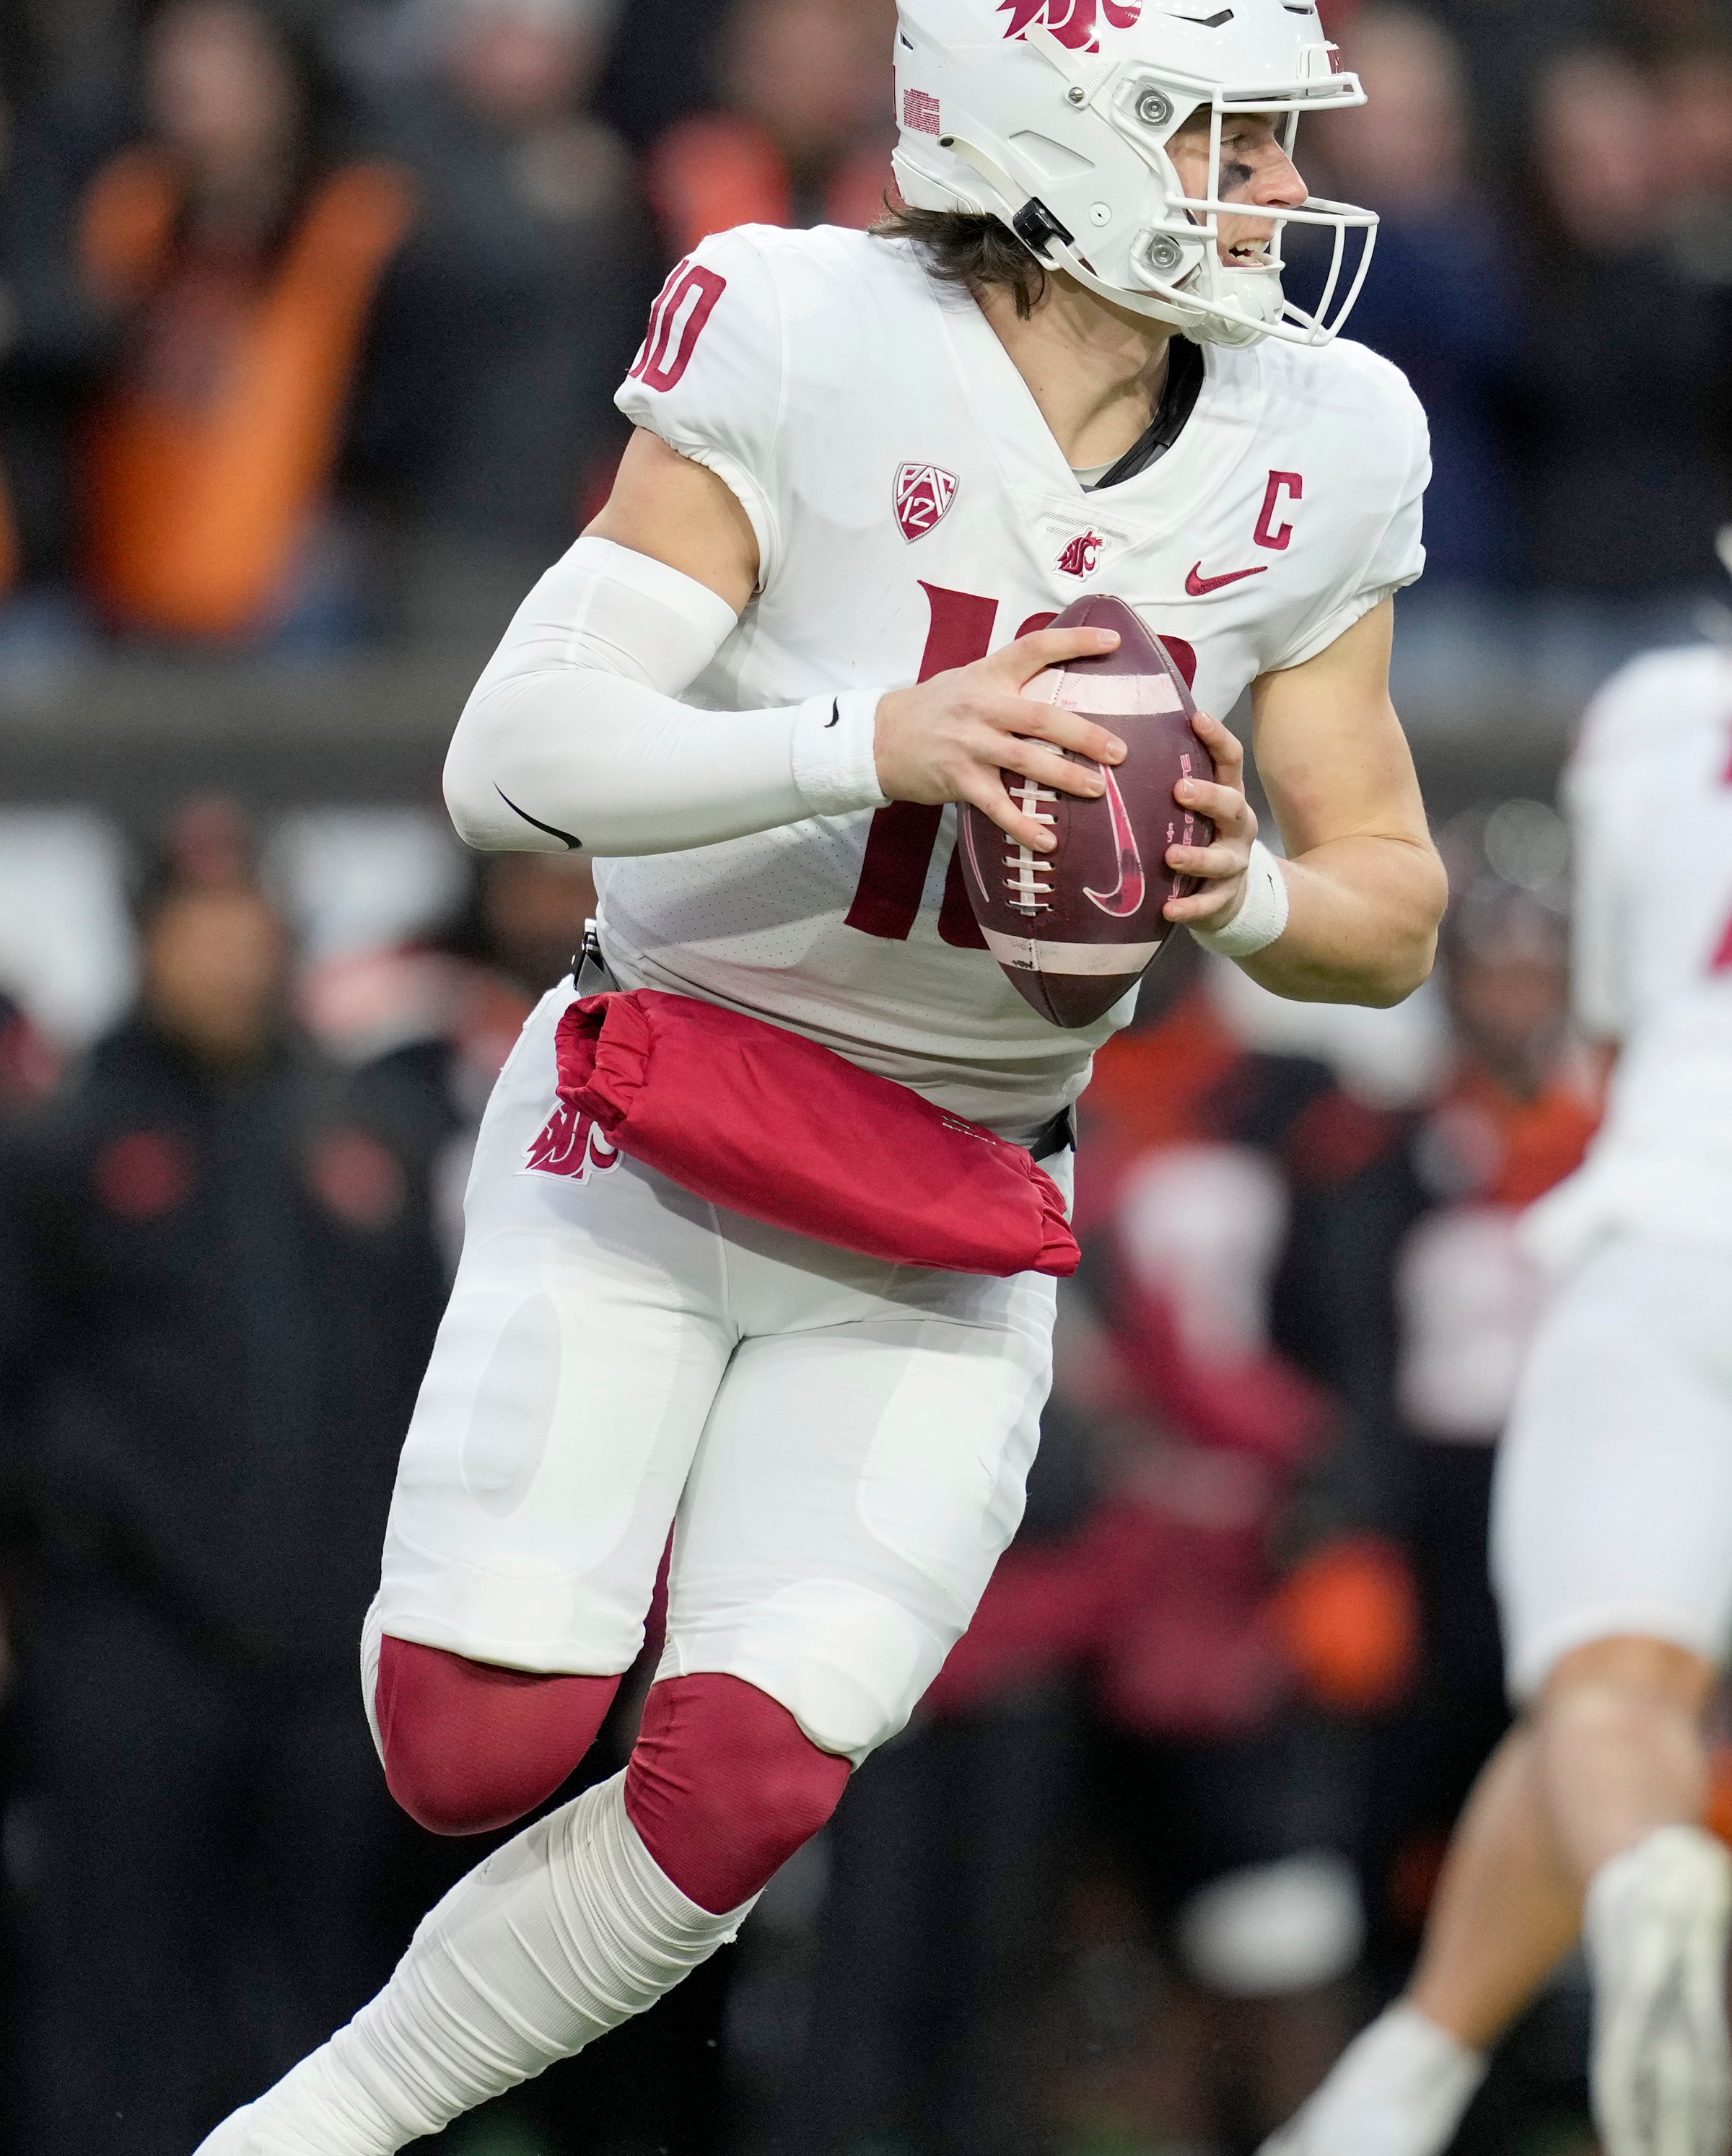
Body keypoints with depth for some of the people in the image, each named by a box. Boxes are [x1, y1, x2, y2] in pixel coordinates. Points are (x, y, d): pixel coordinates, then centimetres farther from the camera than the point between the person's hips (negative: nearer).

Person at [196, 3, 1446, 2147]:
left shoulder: (1310, 449, -2)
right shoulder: (816, 346, -16)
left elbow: (1394, 914, 6)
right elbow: (512, 760, -21)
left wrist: (1246, 892, -17)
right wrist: (871, 743, -35)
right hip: (647, 1152, -3)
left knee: (740, 1790, -13)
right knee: (477, 1750, -12)